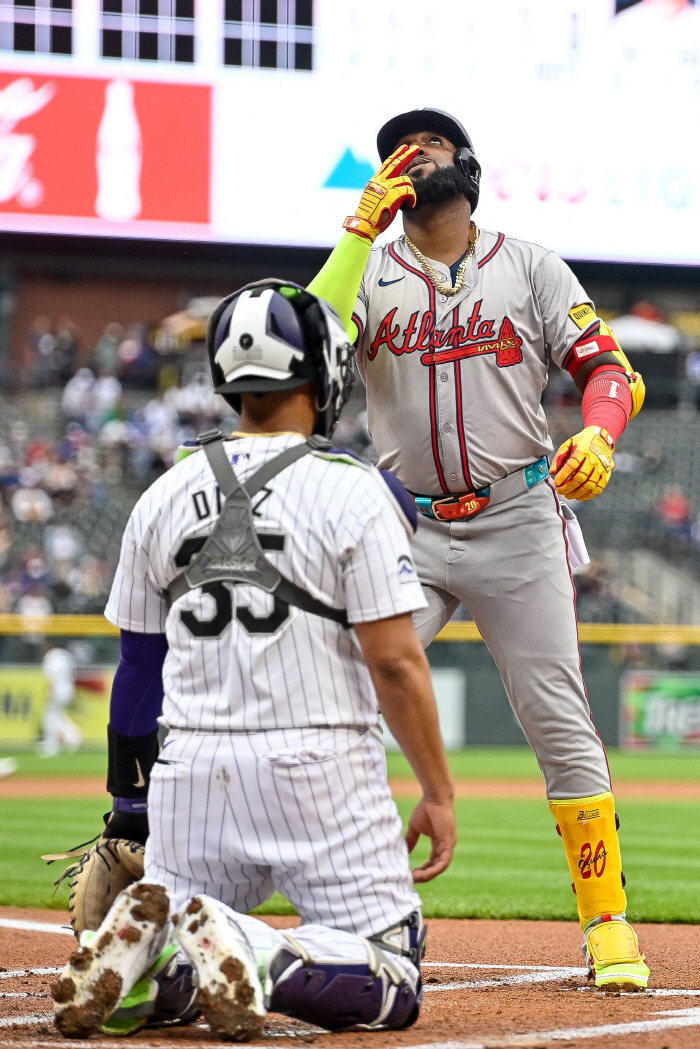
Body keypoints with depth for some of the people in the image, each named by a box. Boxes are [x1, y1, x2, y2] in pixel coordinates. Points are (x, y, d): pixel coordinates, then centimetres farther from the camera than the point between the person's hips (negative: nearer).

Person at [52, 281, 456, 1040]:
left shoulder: (165, 496, 7)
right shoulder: (356, 493, -6)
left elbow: (138, 666, 12)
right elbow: (395, 663, -10)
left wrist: (129, 807, 20)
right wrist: (437, 793, -2)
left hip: (191, 770, 4)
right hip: (321, 771, -4)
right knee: (391, 982, 2)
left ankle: (140, 942, -18)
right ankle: (259, 960, -28)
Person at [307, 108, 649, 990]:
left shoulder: (530, 268, 6)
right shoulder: (370, 272, 8)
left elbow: (608, 368, -1)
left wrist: (597, 434, -22)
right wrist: (361, 228, -15)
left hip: (518, 522, -1)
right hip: (408, 530, 1)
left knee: (559, 721, -4)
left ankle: (607, 921, 4)